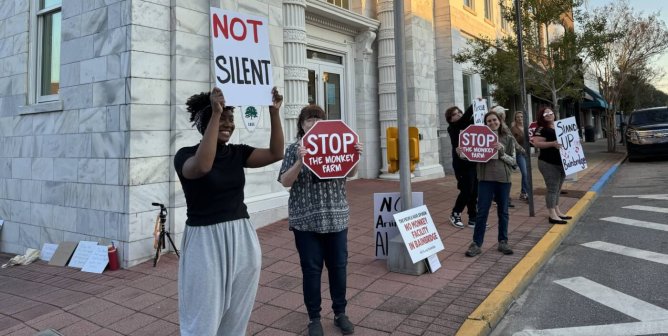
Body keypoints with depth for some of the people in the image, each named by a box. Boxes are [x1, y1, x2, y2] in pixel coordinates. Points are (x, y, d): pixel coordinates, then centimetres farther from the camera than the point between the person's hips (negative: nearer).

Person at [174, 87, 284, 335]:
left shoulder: (237, 153, 7)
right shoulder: (186, 155, -7)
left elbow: (276, 153, -3)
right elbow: (203, 166, -30)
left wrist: (274, 112, -11)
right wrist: (215, 113, -30)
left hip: (242, 239, 5)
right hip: (205, 241, -5)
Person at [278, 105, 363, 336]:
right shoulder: (294, 149, -2)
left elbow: (350, 174, 10)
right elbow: (285, 182, -8)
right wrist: (300, 161, -23)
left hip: (336, 216, 3)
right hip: (306, 219, -2)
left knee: (338, 266, 10)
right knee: (311, 269, 6)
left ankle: (340, 313, 29)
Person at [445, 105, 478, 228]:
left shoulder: (467, 126, 13)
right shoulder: (452, 128, -4)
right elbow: (464, 119, -19)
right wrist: (473, 106, -24)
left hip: (474, 162, 6)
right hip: (462, 164, -5)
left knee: (474, 192, 5)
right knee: (467, 191, -4)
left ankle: (473, 218, 14)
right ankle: (455, 214, 17)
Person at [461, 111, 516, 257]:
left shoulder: (508, 138, 4)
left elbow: (513, 161, 2)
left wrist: (501, 151, -14)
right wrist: (462, 154, -16)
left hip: (504, 179, 1)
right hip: (486, 179, -1)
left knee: (503, 212, 11)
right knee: (482, 212, 0)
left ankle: (503, 242, 24)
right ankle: (476, 244, 7)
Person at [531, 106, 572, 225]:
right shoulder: (541, 129, -10)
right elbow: (536, 143, -20)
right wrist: (552, 144, -30)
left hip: (561, 163, 9)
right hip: (549, 164, -8)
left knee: (557, 189, 15)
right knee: (552, 189, -8)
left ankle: (557, 211, 24)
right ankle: (552, 215, -5)